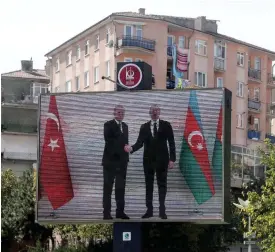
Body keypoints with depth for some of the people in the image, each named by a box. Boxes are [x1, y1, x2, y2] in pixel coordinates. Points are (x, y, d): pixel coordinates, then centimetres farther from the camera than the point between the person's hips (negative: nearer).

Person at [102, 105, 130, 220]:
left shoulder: (125, 126, 15)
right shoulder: (108, 125, -6)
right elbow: (108, 140, -16)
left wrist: (126, 157, 10)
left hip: (122, 161, 6)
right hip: (110, 161, -6)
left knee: (121, 187, 8)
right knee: (108, 187, -1)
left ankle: (120, 211, 13)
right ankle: (106, 212, -1)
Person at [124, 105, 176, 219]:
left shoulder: (166, 125, 2)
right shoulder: (144, 127, 7)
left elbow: (171, 143, 0)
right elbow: (140, 142, 0)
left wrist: (172, 159, -8)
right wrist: (131, 148, -21)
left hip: (162, 159, -2)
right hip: (148, 159, 2)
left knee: (162, 184, -2)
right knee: (149, 185, 5)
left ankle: (162, 210, -1)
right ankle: (149, 210, 9)